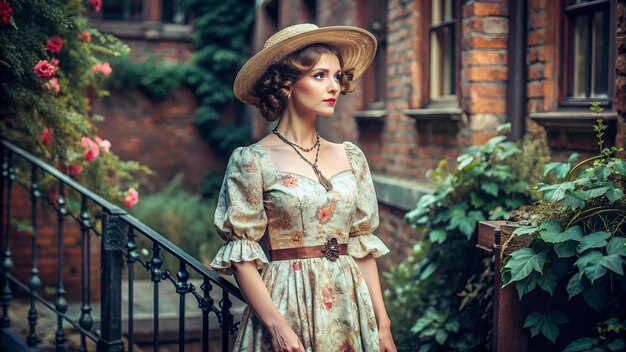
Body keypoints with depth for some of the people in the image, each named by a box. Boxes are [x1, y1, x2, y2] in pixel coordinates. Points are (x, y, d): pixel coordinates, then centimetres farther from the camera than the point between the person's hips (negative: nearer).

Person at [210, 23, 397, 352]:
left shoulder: (351, 158, 5)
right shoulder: (253, 161, -8)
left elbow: (362, 243, 8)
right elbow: (241, 254, -10)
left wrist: (382, 323, 4)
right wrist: (277, 325, -18)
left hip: (350, 303, 5)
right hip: (289, 301, -4)